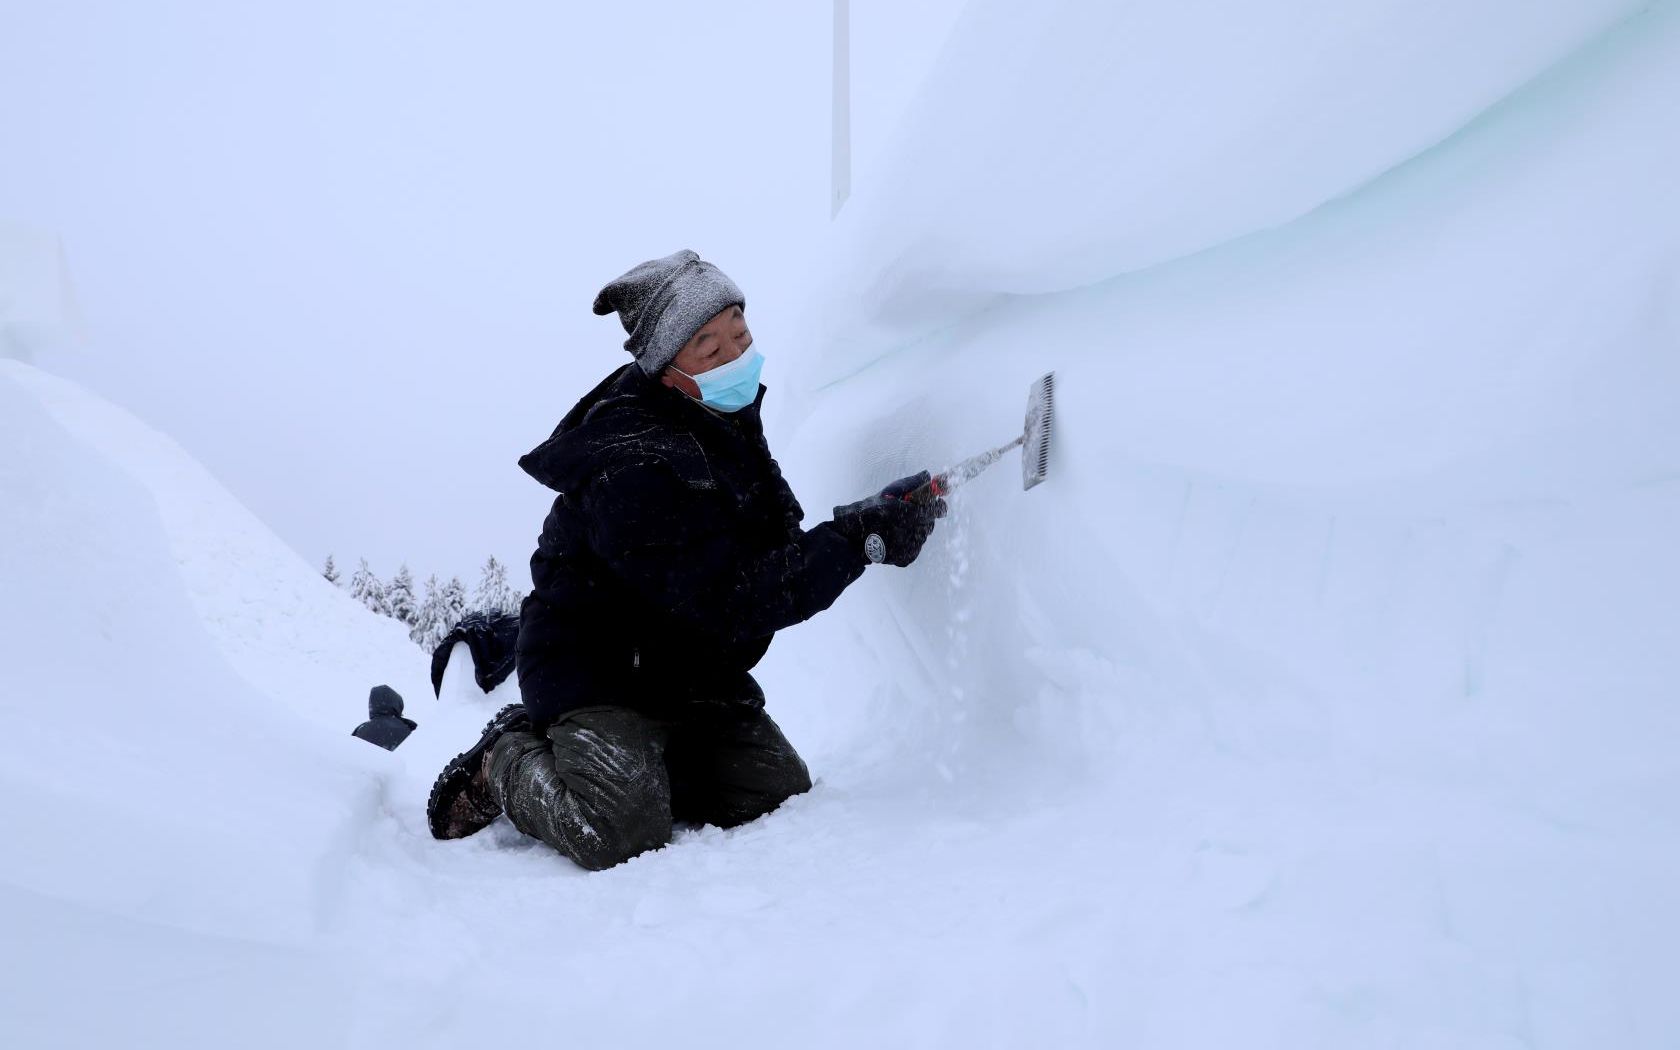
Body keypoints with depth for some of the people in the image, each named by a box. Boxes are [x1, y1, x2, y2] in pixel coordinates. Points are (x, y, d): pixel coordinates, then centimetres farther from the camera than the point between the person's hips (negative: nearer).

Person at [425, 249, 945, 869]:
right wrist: (861, 538, -34)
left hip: (698, 673, 8)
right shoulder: (630, 469, -31)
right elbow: (733, 602, -32)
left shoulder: (727, 418, 0)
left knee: (787, 806, -5)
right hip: (596, 672, -8)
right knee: (622, 837, -25)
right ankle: (508, 760, 6)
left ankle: (646, 758, 17)